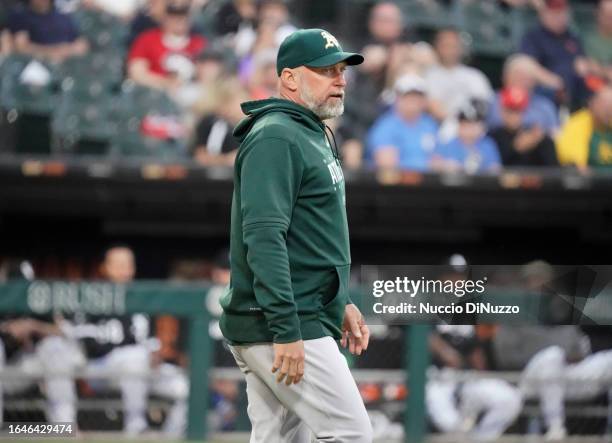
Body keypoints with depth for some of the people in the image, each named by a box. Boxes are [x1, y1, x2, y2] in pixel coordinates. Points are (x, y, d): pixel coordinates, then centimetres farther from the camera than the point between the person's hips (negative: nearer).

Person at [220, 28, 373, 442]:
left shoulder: (314, 136, 20)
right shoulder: (276, 137, -13)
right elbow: (263, 236, -22)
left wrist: (341, 302, 24)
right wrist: (286, 331, -27)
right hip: (278, 329, -10)